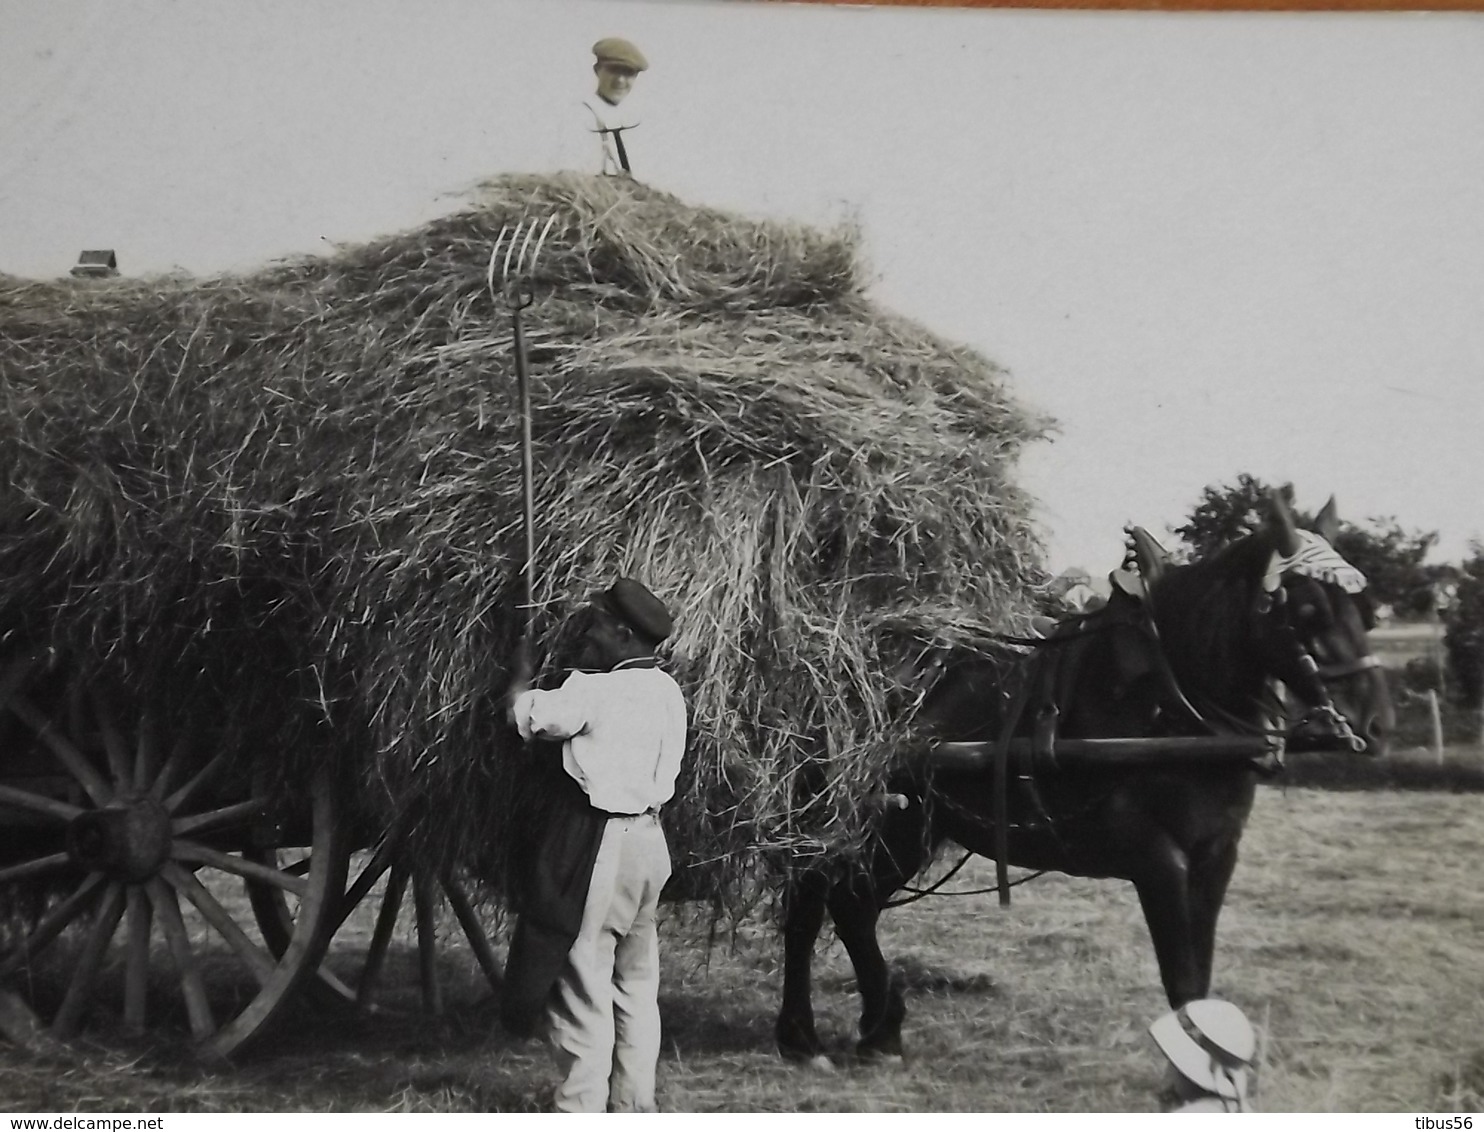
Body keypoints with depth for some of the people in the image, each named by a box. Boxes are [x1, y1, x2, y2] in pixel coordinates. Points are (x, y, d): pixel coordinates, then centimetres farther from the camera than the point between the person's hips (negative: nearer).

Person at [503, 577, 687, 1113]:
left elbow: (527, 715, -4)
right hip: (649, 840, 8)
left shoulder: (593, 691, -15)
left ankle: (581, 1105, 3)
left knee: (583, 978, 0)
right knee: (637, 982, 15)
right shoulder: (667, 691, 6)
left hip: (598, 843, -7)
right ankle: (635, 1104, 22)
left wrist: (521, 674, 16)